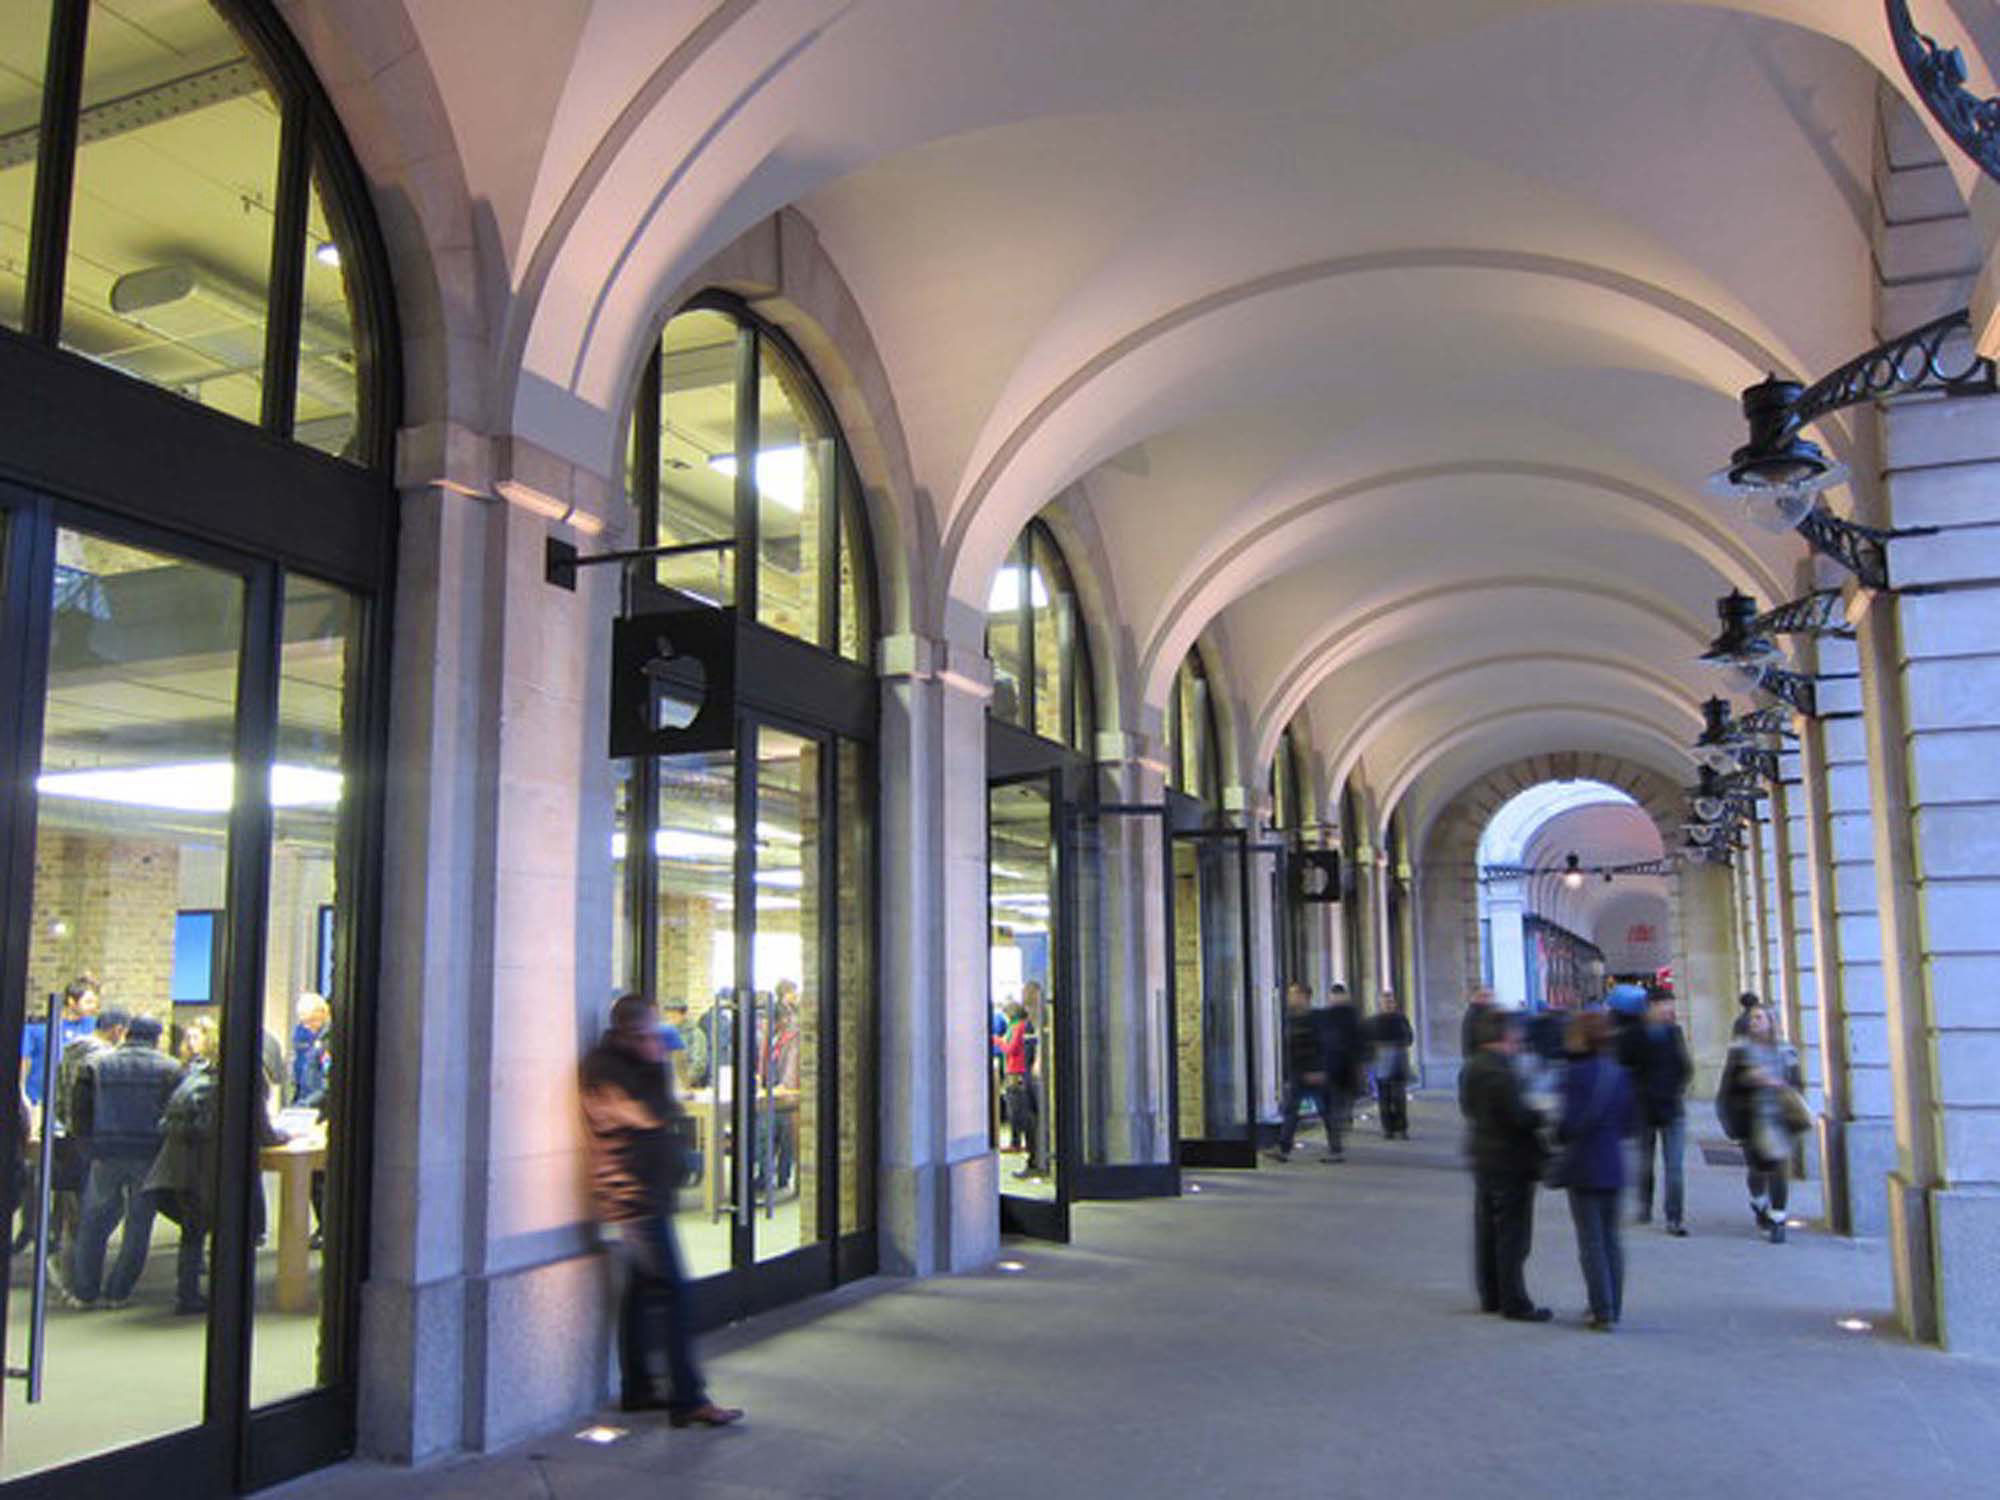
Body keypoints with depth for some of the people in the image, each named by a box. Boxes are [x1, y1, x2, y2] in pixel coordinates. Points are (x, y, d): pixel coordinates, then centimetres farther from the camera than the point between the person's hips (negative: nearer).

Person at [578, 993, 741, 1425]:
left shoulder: (628, 1065, 15)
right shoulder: (605, 1069, -15)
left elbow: (661, 1111, 23)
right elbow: (654, 1115, -23)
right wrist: (658, 1065, -14)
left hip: (646, 1194, 10)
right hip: (635, 1196, -10)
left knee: (643, 1289, 14)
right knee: (670, 1291, -10)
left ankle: (637, 1388, 22)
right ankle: (687, 1400, -9)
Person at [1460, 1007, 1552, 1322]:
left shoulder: (1471, 1069, 6)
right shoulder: (1501, 1073, -23)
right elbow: (1520, 1117, -22)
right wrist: (1543, 1119, -6)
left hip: (1482, 1158, 9)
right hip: (1510, 1163, -9)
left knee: (1486, 1232, 15)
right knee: (1513, 1236, -1)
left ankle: (1490, 1296, 24)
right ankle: (1514, 1303, 5)